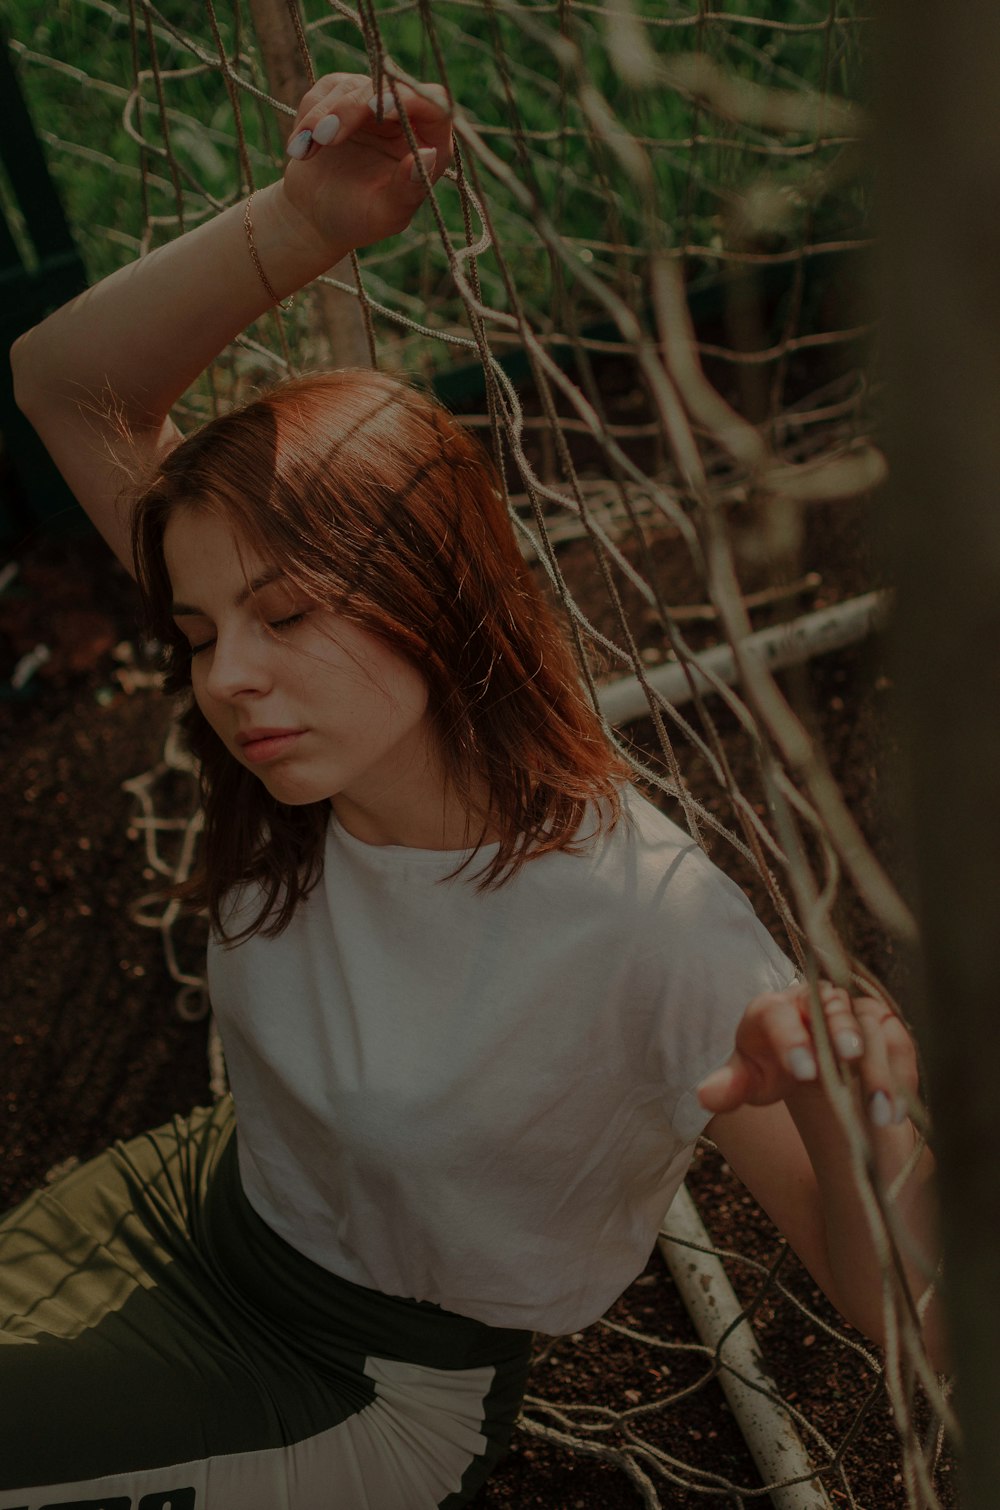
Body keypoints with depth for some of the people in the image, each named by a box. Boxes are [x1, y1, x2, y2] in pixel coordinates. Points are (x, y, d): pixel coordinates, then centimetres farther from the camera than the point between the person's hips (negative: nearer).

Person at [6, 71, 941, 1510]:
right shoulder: (317, 735, -18)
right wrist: (311, 220, -33)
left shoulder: (645, 922, -35)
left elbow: (894, 1306, -31)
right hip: (214, 1196, 5)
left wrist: (855, 1137, -54)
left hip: (376, 1382, -5)